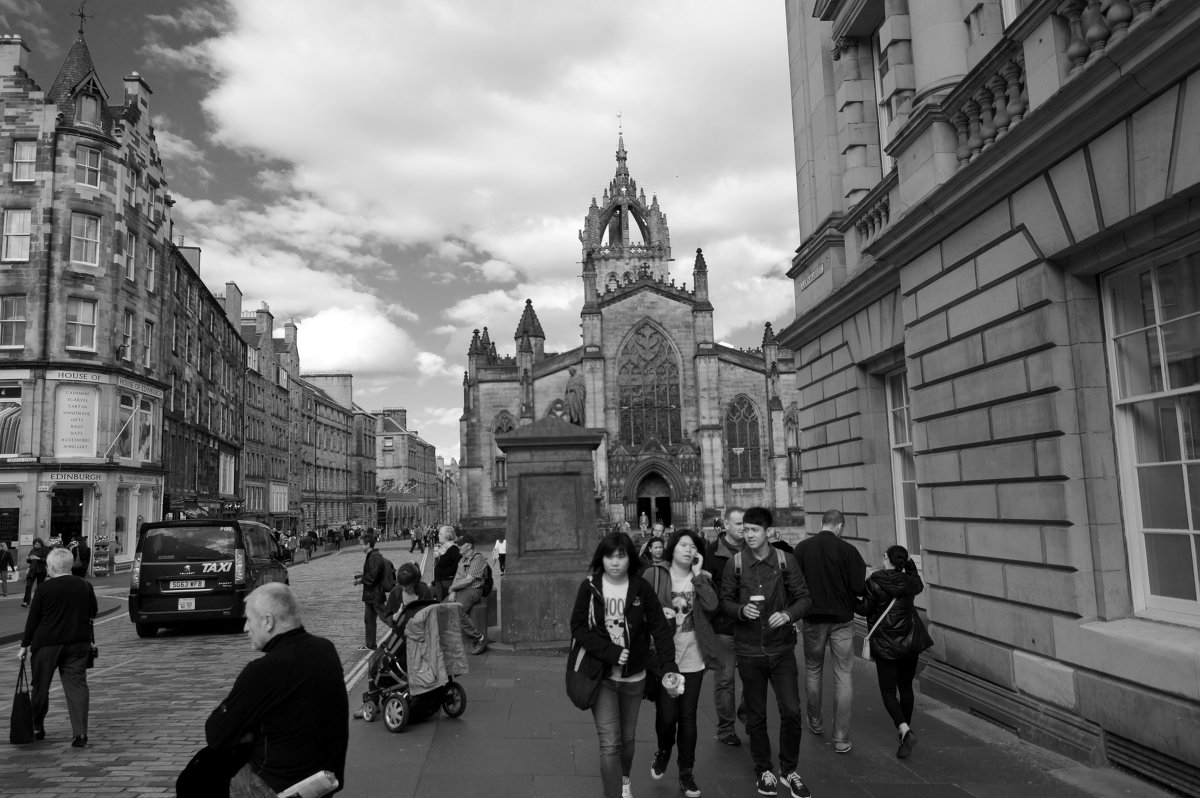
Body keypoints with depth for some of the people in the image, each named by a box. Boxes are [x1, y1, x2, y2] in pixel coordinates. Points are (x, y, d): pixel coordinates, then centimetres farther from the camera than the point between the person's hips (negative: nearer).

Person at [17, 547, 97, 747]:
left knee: (40, 687, 16)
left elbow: (32, 619, -5)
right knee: (77, 685, 2)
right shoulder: (85, 586, 1)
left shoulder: (45, 588, -10)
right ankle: (80, 732, -7)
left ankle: (36, 728, 30)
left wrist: (25, 645, 5)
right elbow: (93, 613, 11)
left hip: (47, 644, -2)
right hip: (78, 643, 3)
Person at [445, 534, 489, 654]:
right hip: (459, 590, 8)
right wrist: (453, 592, -4)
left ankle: (479, 638, -18)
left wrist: (452, 587, -3)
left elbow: (468, 580, -14)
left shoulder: (478, 558, -9)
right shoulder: (462, 559, 20)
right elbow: (456, 578, 14)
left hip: (472, 591, -8)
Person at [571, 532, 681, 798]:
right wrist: (610, 652, -21)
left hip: (634, 676, 2)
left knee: (628, 737, 19)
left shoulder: (642, 588, -7)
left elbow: (660, 628, -8)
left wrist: (668, 667, -19)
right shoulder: (589, 587, -9)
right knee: (609, 743, -9)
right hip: (601, 676, -2)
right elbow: (578, 627, -10)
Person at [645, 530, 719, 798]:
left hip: (692, 658, 2)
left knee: (688, 717, 8)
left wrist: (697, 575, -12)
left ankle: (686, 774, 23)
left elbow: (711, 605, -11)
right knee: (666, 715, -3)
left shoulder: (702, 578, 6)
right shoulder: (654, 575, -3)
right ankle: (663, 751, 30)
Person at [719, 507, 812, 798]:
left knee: (791, 710, -2)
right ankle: (763, 770, 31)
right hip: (748, 650, 0)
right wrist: (741, 610, -18)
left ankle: (789, 770, 21)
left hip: (781, 648, 0)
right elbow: (725, 601, 2)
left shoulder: (785, 560, -5)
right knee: (756, 715, 11)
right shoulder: (735, 564, -5)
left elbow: (804, 598, -1)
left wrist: (788, 614, -20)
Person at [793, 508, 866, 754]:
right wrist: (844, 594, 8)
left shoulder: (802, 548, -6)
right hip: (842, 619, -2)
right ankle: (841, 738, 6)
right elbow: (859, 587, -13)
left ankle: (816, 721, 35)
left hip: (813, 618, 2)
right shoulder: (847, 550, -12)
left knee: (813, 670, 20)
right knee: (843, 675, 6)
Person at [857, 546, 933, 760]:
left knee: (888, 691, -1)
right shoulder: (910, 582, 1)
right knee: (906, 687, 19)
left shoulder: (875, 582, -14)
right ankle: (906, 727, 31)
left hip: (886, 645, -5)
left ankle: (905, 731, -20)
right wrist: (910, 565, 32)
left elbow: (864, 609, -9)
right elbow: (919, 585, 25)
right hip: (910, 642, 5)